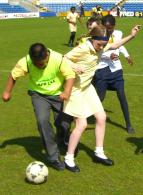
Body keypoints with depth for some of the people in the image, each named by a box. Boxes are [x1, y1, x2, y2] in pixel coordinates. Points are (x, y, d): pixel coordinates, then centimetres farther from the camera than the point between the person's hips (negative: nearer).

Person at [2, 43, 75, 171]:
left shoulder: (59, 59, -28)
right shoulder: (25, 62, -23)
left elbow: (70, 76, -24)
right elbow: (14, 75, -7)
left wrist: (67, 91, -40)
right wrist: (7, 92, -1)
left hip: (57, 94, 0)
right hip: (39, 94, 0)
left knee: (63, 123, 7)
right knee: (43, 120, -22)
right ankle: (53, 157, -11)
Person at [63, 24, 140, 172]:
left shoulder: (100, 47, -2)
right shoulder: (82, 49, -25)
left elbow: (114, 46, 16)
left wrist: (131, 36, 8)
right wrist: (74, 67, -35)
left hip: (87, 87, 9)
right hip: (75, 89, -8)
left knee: (101, 117, 7)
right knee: (82, 124, -11)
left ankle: (99, 153, 22)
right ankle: (68, 159, 4)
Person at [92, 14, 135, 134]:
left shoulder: (118, 34, 1)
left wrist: (126, 55, 19)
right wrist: (109, 56, -29)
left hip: (116, 68, 3)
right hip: (102, 69, -3)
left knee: (122, 96, 2)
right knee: (100, 97, 1)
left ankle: (128, 125, 11)